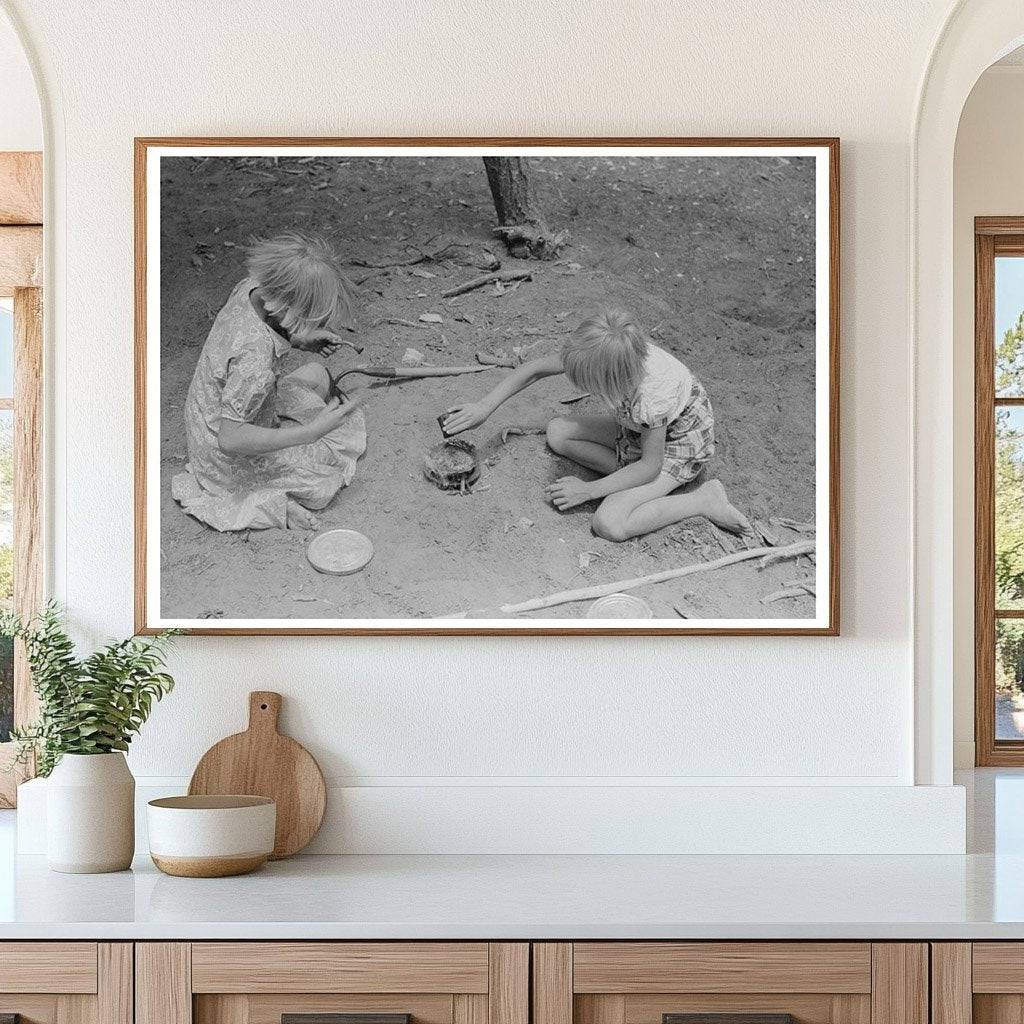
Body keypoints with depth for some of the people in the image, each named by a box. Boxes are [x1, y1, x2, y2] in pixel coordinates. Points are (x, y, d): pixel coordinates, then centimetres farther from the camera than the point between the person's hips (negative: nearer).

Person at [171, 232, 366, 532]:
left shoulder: (248, 289, -16)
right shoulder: (255, 356, -41)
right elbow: (230, 439, -38)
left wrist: (304, 341, -4)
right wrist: (311, 432, -37)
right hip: (232, 462, -8)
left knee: (317, 375, 20)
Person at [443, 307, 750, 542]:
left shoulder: (652, 397, -40)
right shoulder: (592, 353, -24)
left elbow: (650, 466, -26)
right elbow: (537, 368, -8)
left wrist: (588, 490, -23)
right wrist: (485, 406, -13)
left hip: (681, 442, -8)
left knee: (609, 524, -23)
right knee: (558, 432, -1)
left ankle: (705, 498, -8)